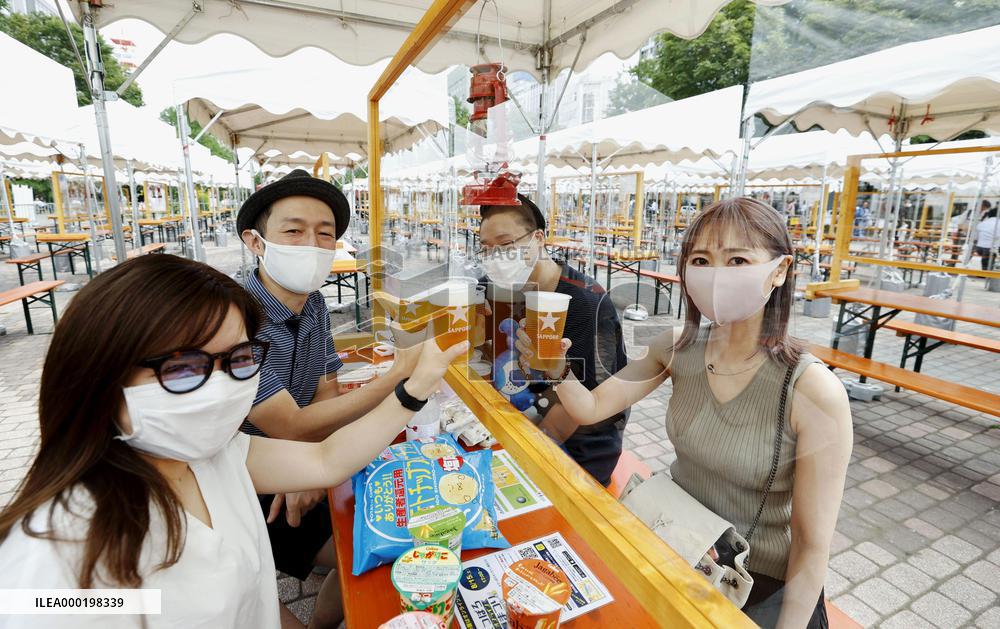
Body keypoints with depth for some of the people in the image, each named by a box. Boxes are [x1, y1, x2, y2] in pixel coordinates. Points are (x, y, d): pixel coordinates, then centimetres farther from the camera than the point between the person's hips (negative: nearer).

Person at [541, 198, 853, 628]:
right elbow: (590, 408, -9)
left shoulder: (815, 394, -24)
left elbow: (812, 547, -15)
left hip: (764, 583, -3)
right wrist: (558, 366, -27)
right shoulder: (678, 348, -12)